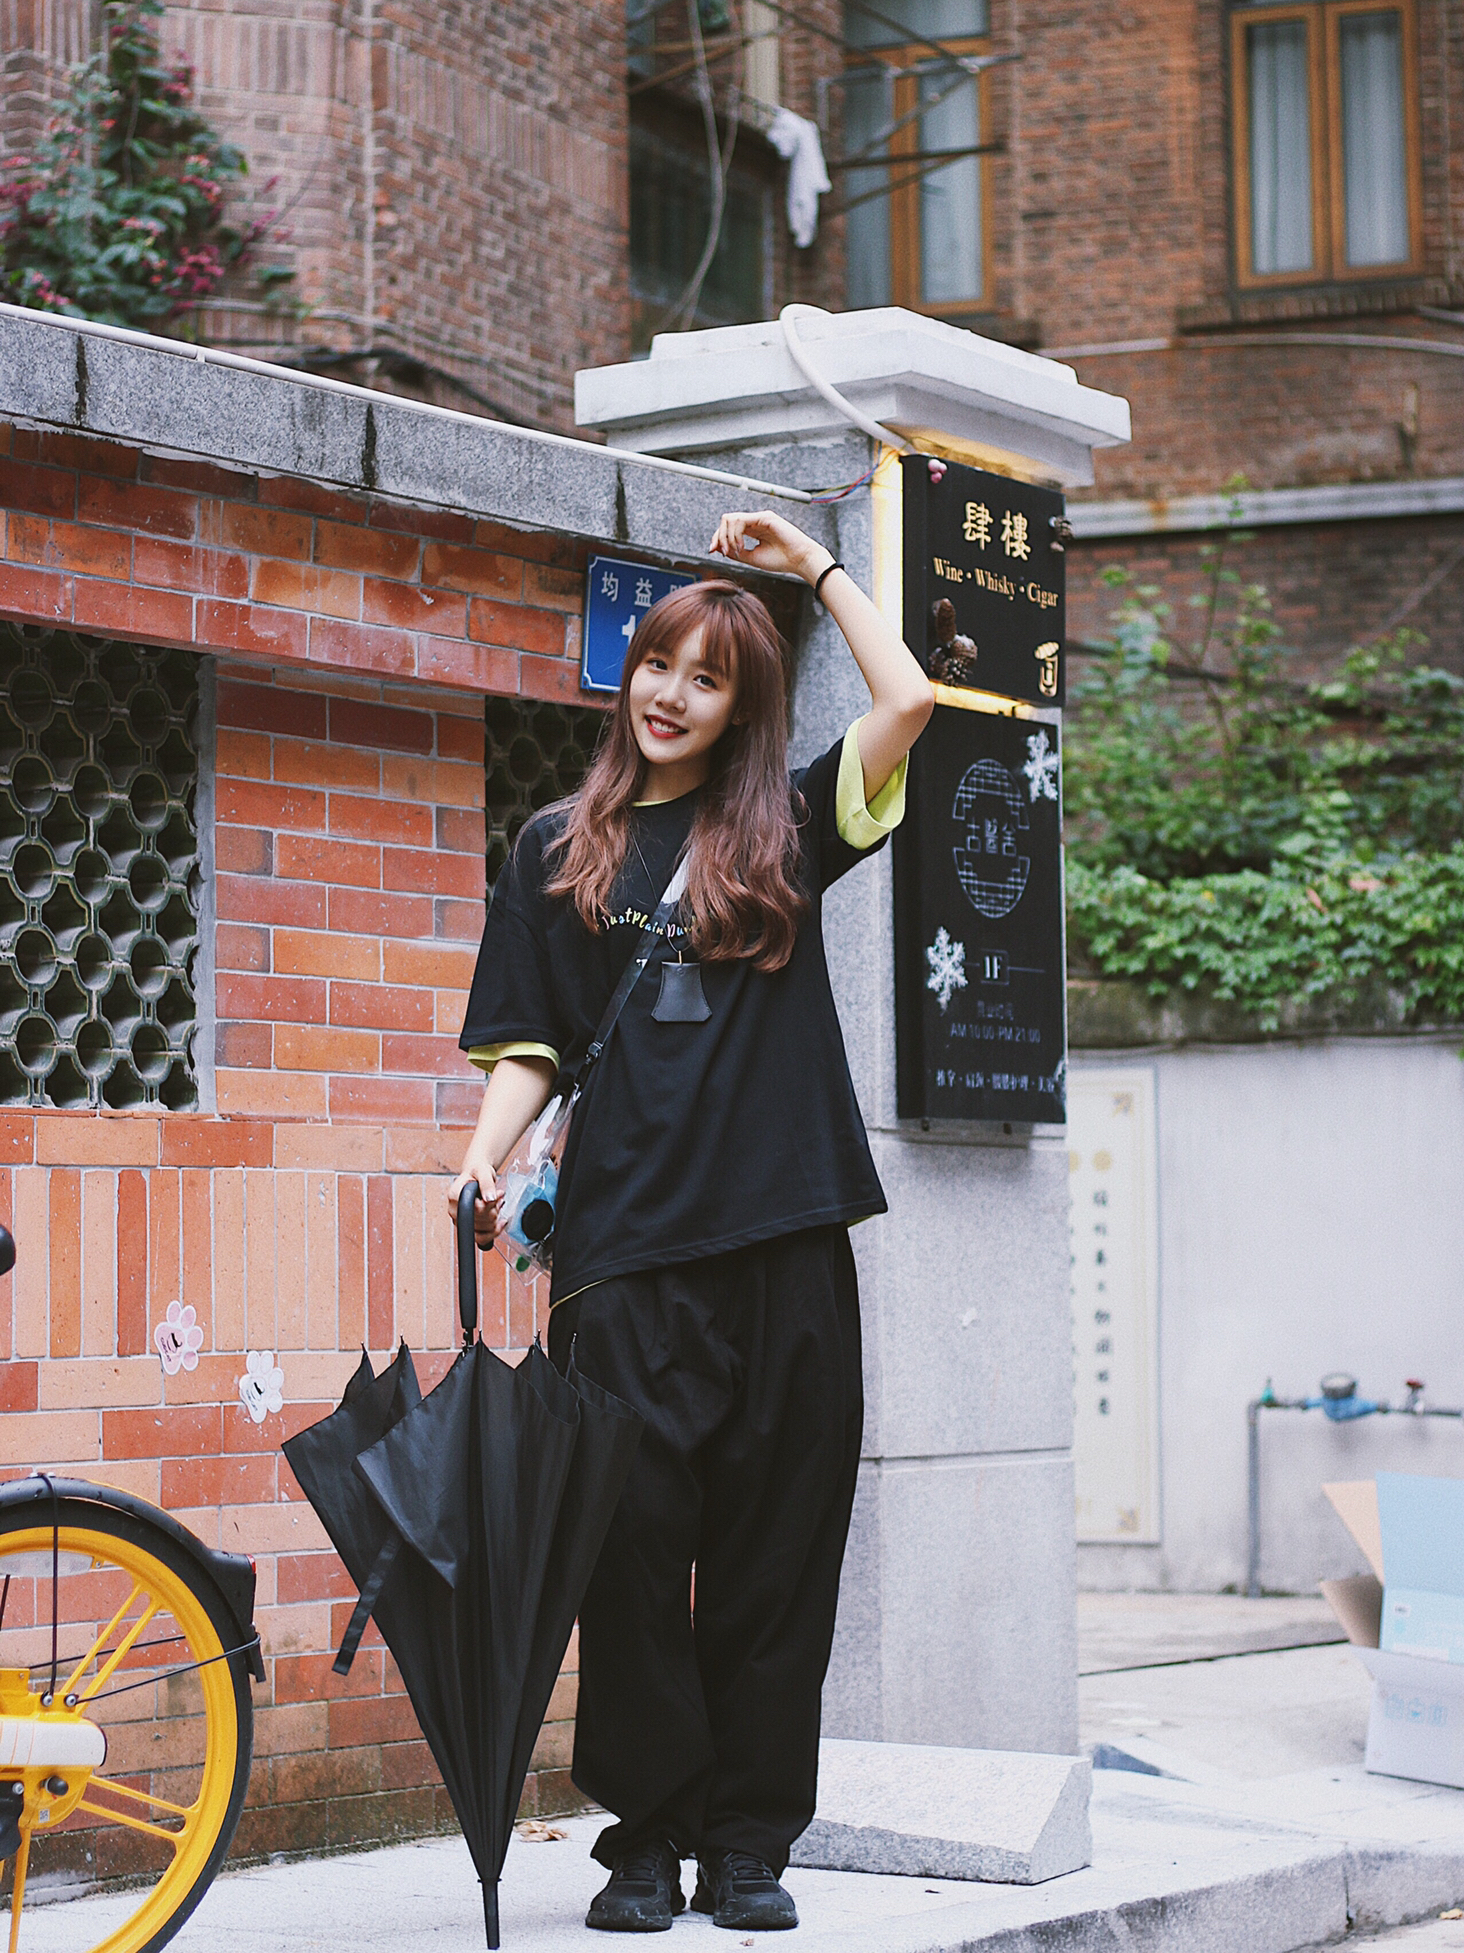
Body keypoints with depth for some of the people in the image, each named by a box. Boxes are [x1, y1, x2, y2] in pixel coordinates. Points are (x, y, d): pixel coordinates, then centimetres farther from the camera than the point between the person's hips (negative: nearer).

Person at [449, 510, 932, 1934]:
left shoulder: (781, 830, 12)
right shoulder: (560, 848, 13)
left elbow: (909, 700, 2)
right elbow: (530, 1045, 10)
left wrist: (814, 564, 9)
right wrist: (482, 1166, -6)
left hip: (785, 1244, 1)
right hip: (625, 1249, 0)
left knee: (773, 1549, 2)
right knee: (634, 1539, -3)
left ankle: (749, 1842, 10)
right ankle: (645, 1842, 6)